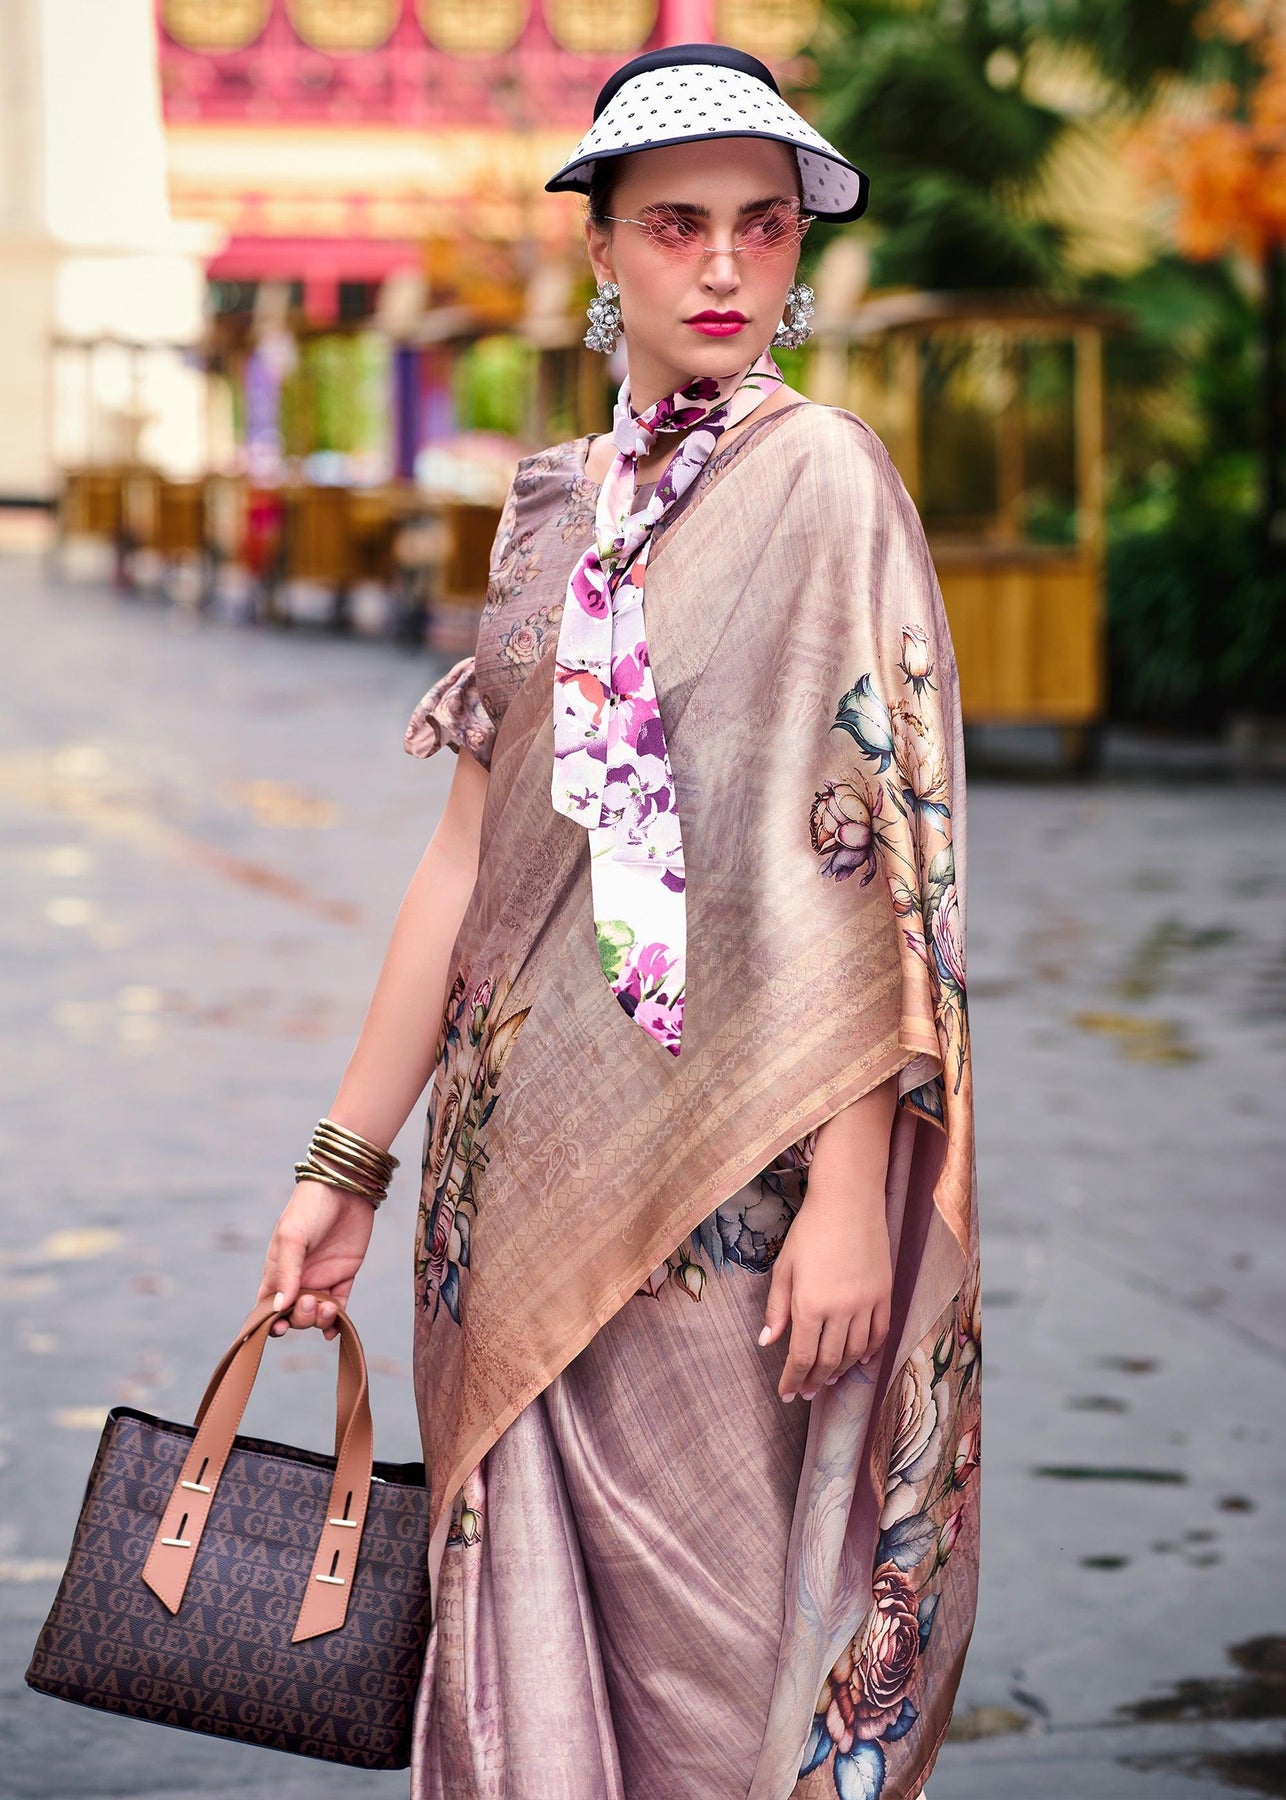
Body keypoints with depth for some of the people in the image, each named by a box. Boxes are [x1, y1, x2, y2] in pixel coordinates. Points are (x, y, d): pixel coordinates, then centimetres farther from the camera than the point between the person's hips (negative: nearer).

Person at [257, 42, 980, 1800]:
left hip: (727, 1169, -5)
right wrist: (349, 1161, 12)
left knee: (711, 1649, 2)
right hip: (527, 1160, 6)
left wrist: (850, 1196, -18)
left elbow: (878, 859, -12)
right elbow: (470, 852, 13)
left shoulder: (823, 477, -6)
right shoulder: (559, 507, 11)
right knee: (530, 1646, 10)